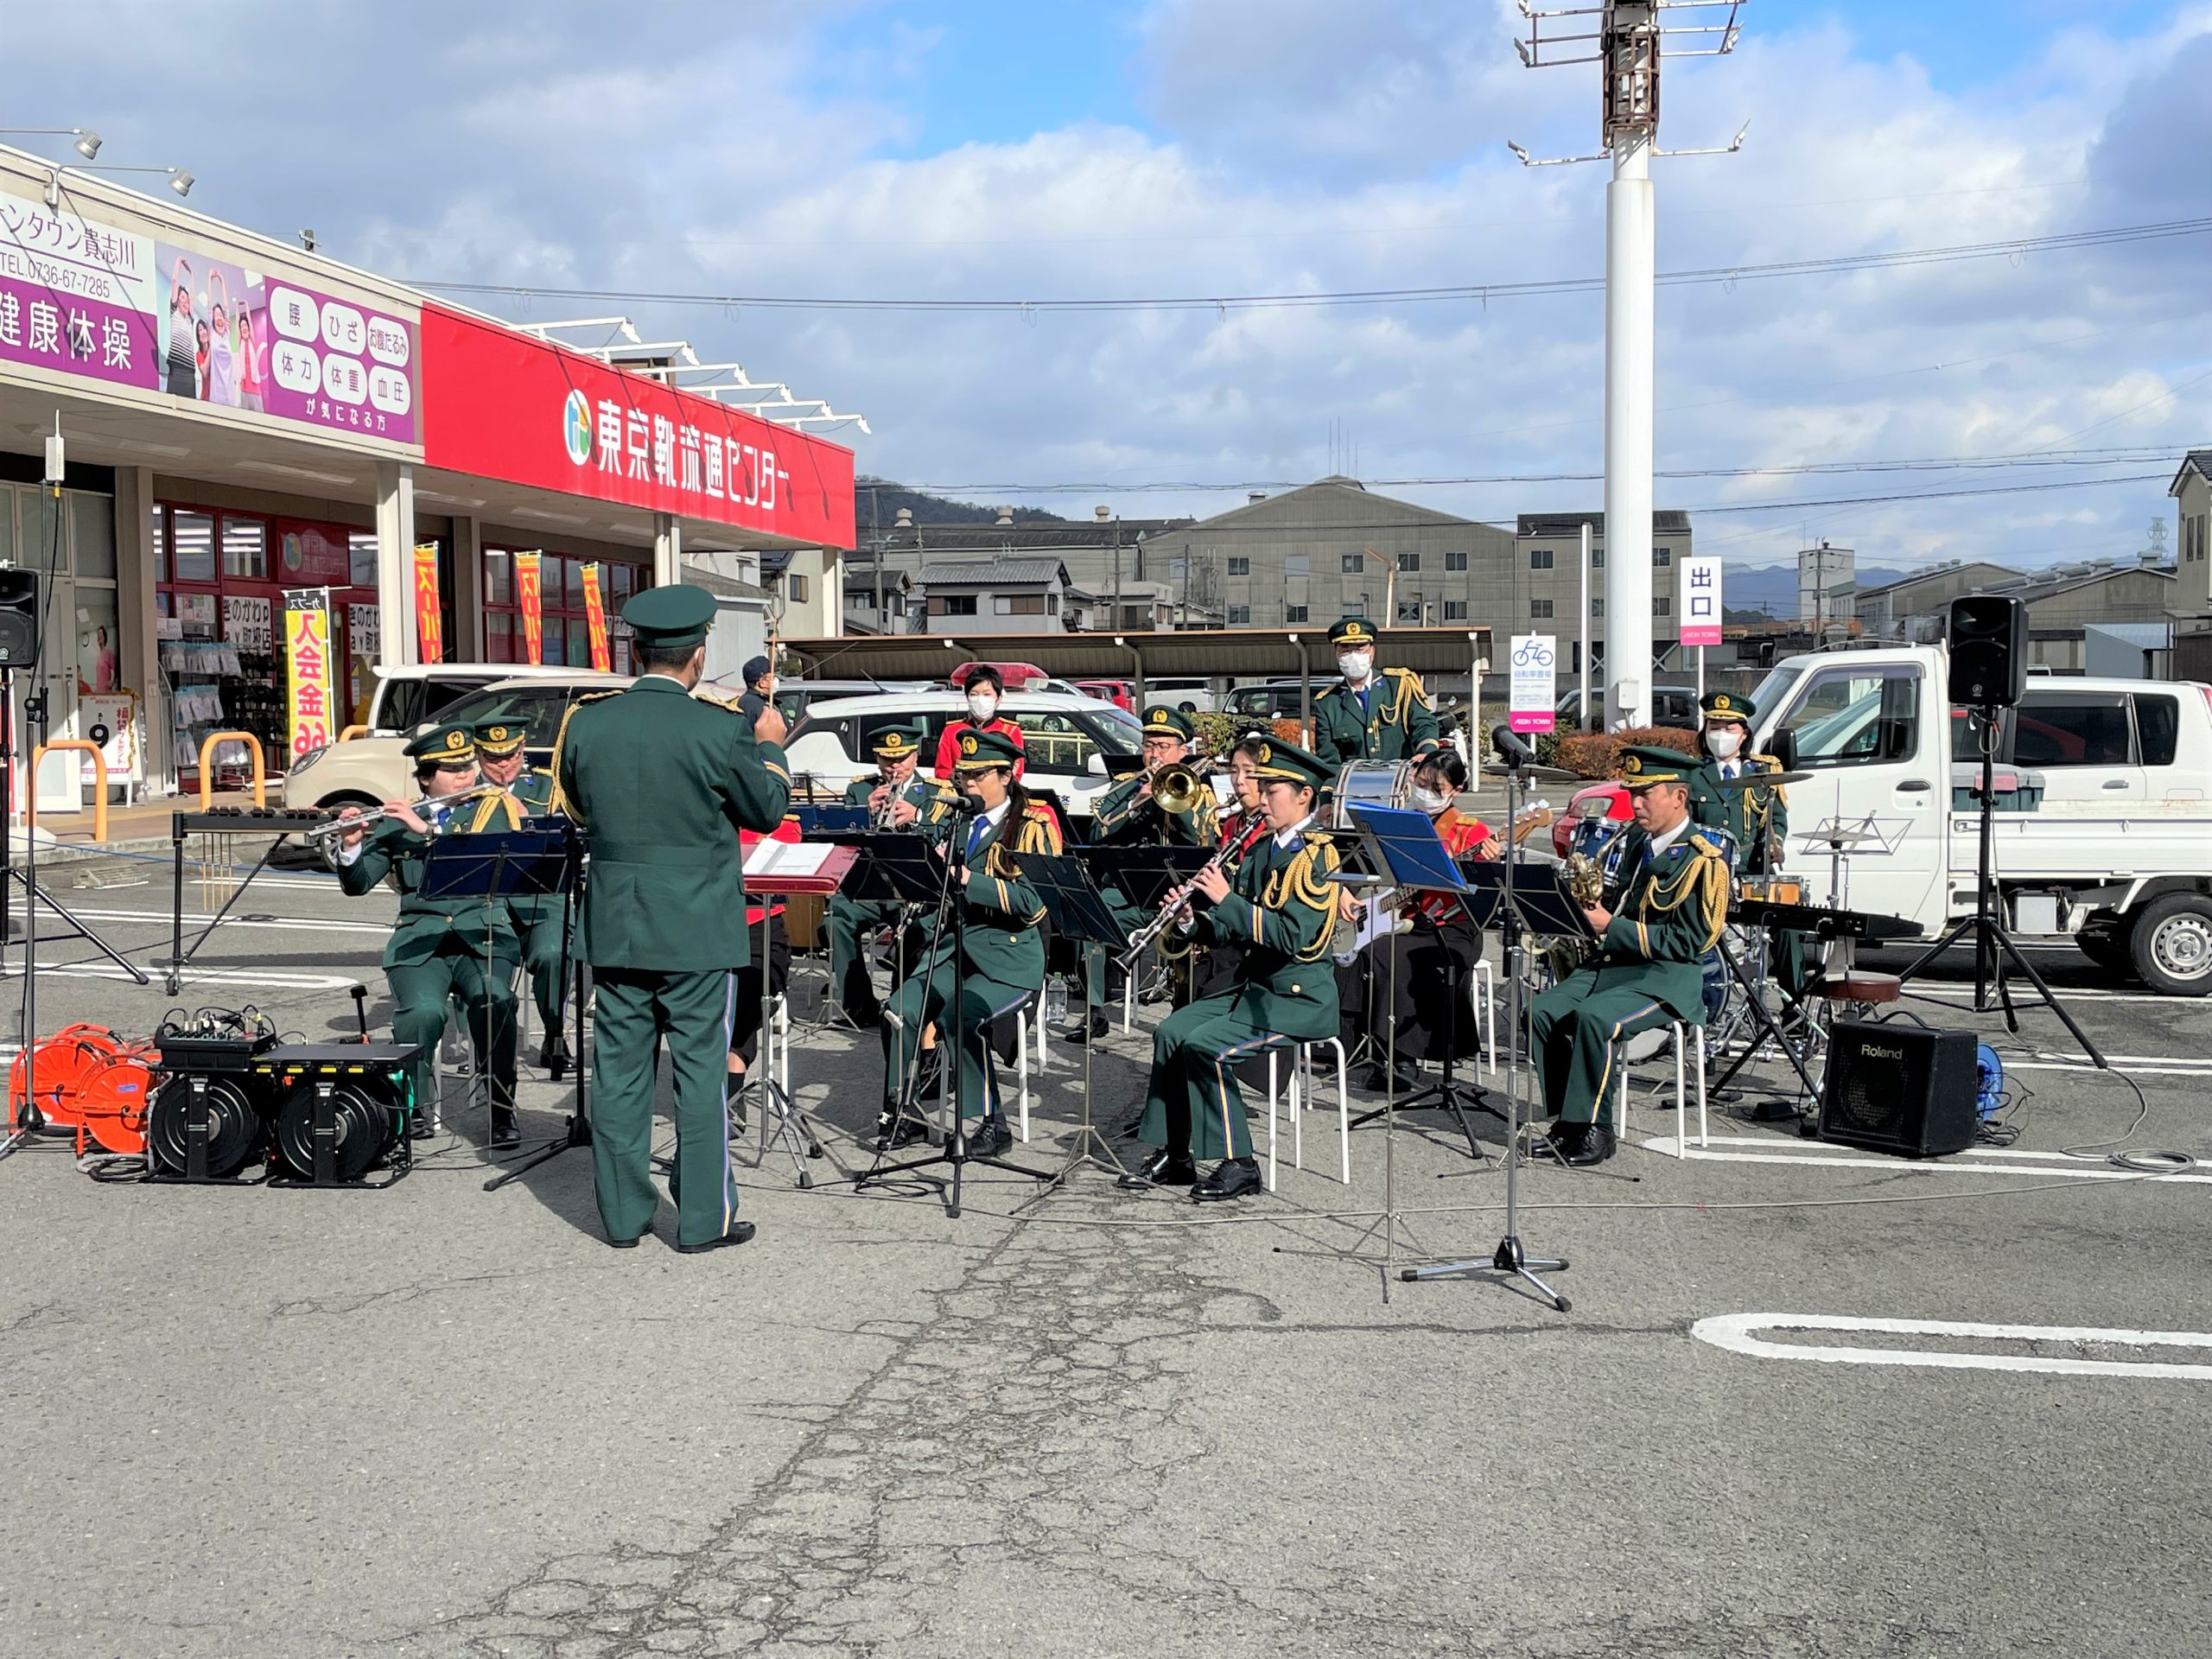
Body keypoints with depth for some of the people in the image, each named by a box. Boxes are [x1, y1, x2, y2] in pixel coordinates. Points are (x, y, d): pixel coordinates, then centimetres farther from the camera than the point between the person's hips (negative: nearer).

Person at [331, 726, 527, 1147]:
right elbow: (357, 884, 10)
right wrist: (351, 846, -11)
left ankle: (502, 1109, -18)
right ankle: (418, 1109, -7)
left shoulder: (497, 808, 11)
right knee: (422, 1010, -29)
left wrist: (429, 830, -15)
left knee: (493, 1001, -32)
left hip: (483, 933, -1)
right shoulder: (397, 820, 14)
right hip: (420, 938, 1)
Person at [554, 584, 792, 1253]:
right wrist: (770, 746, 14)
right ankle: (704, 1218, 10)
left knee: (620, 1071, 10)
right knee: (700, 1071, 4)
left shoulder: (587, 721, -1)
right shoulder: (719, 729, -14)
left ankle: (622, 1214, 19)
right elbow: (767, 809, -1)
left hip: (614, 925, 4)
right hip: (696, 929, -4)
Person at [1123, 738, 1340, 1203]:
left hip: (1299, 998, -9)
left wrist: (1227, 898, -24)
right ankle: (1175, 1156, 4)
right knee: (1170, 1033, -4)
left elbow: (1293, 936, -25)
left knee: (1204, 1045, -22)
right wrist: (1193, 920, -7)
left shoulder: (1316, 854, -14)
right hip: (1254, 986, 9)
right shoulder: (1263, 849, 13)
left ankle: (1237, 1164, -12)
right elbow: (1233, 929, 13)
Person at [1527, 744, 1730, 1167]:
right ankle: (1568, 1120, -8)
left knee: (1593, 1018, -32)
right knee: (1541, 1013, -15)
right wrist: (1589, 906, -2)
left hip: (1666, 978, -8)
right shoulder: (1630, 840, 12)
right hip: (1609, 964, 8)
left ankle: (1585, 1130, -20)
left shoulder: (1702, 861, -11)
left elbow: (1688, 942, -16)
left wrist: (1611, 927, -19)